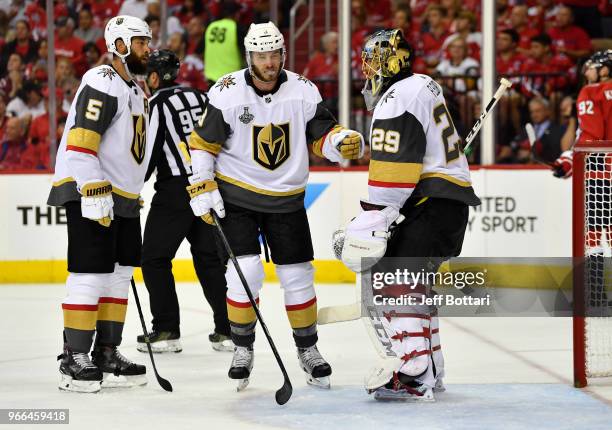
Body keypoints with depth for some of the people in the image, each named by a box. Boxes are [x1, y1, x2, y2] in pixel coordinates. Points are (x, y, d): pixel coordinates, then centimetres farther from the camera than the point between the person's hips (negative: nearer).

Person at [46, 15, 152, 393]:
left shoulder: (137, 91, 19)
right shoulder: (102, 83, -13)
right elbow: (80, 142, -22)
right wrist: (96, 193, -26)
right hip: (89, 193, -10)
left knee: (120, 273, 10)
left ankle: (106, 355, 16)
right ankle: (74, 359, -5)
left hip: (123, 197, 10)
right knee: (91, 275, -10)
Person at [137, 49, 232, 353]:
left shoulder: (158, 103, -6)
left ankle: (166, 331, 1)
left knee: (155, 259, 5)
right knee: (209, 258, 13)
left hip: (175, 191, -6)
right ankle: (228, 330, 8)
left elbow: (149, 154, -11)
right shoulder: (200, 97, 13)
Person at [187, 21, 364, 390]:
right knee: (245, 272, -13)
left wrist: (346, 142, -21)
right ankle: (243, 350, 5)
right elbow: (202, 143, -5)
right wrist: (202, 189, -10)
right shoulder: (227, 93, -12)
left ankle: (308, 349, 22)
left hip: (287, 200, 3)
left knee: (298, 276, 5)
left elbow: (323, 135, 1)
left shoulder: (303, 91, -6)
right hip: (236, 197, -3)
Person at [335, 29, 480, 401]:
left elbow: (395, 166, -22)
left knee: (399, 278, -17)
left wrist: (372, 219, -23)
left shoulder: (398, 98, -12)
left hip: (435, 202, -11)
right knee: (411, 279, 18)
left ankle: (414, 375, -26)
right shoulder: (422, 86, 21)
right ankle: (430, 368, 24)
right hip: (448, 200, 11)